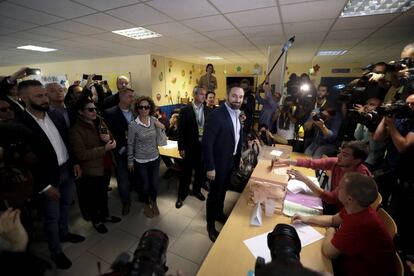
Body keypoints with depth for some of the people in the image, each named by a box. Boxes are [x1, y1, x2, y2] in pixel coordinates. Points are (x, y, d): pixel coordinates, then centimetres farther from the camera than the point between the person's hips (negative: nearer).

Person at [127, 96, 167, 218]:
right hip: (140, 161, -2)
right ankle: (147, 205, 44)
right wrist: (130, 162, 3)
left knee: (155, 184, 15)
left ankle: (154, 202, 46)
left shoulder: (155, 121, -8)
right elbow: (130, 145, -4)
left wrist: (162, 129, -19)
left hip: (155, 159, 3)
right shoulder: (133, 125, -15)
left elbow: (161, 142, -5)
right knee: (144, 185, 14)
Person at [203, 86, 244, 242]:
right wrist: (210, 167, -23)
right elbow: (206, 143, -24)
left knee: (222, 191, 25)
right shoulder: (216, 115, -23)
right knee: (214, 193, 11)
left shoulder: (237, 114, 3)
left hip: (231, 161, 8)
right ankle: (211, 225, 34)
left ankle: (219, 214, 50)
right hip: (218, 163, -7)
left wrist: (238, 156, 12)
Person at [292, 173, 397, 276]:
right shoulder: (355, 209, -13)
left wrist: (330, 232, -9)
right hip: (356, 258, 7)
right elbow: (333, 220, 8)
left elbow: (327, 251, -28)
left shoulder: (359, 224, -40)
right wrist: (307, 219, 1)